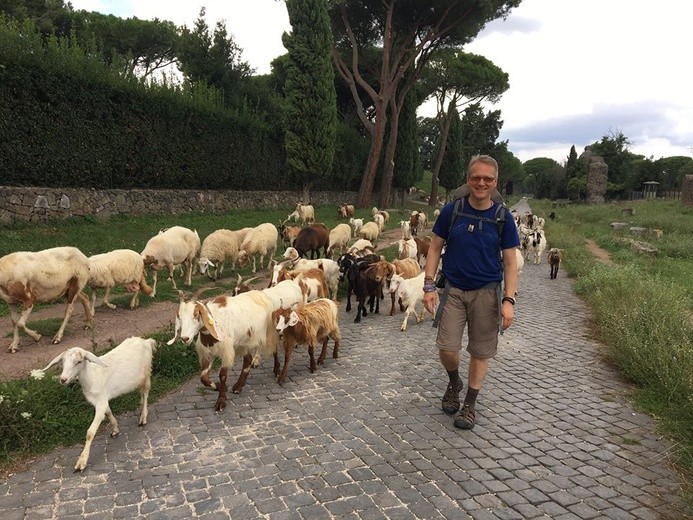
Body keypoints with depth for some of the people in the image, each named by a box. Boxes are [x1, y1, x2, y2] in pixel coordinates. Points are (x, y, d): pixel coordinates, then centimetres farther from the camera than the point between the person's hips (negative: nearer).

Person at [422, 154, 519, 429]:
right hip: (454, 290, 0)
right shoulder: (452, 210, -4)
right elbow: (435, 248, 2)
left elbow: (510, 262, -2)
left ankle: (470, 404, 26)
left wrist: (508, 300, -11)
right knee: (446, 347, -3)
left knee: (480, 351, 8)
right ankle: (454, 383, 30)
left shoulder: (502, 217, -5)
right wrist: (429, 285, -6)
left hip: (487, 292, 0)